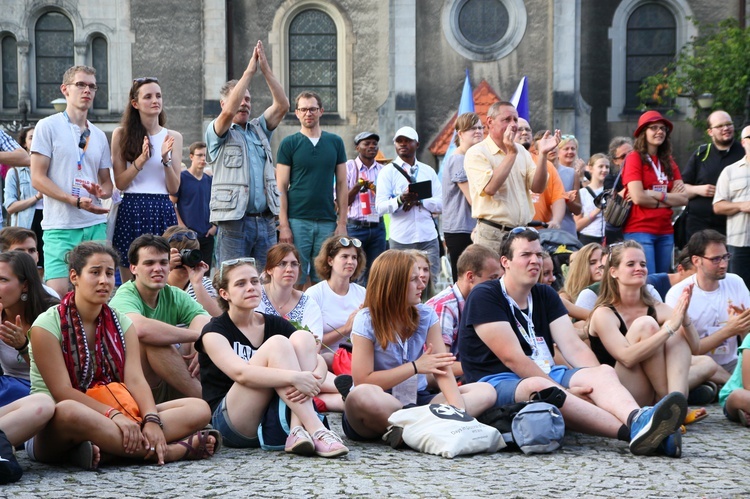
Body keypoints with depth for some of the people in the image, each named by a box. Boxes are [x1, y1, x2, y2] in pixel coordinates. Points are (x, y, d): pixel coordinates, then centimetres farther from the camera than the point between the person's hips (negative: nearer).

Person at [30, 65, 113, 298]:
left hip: (95, 225, 5)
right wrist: (76, 201, -16)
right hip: (60, 226, -5)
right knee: (58, 293, -12)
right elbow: (38, 178, -6)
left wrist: (102, 191, -5)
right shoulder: (48, 126, 1)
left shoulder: (99, 136, 17)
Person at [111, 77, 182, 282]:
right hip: (131, 210, -1)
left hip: (163, 210, 1)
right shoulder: (121, 134, 5)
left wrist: (166, 159, -11)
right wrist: (141, 160, -14)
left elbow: (174, 188, 4)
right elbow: (120, 183, -1)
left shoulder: (173, 137, 9)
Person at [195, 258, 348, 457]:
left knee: (302, 337, -14)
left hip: (274, 420, 5)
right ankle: (316, 431, -33)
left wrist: (315, 379, -25)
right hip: (231, 423, -5)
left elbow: (320, 361, 0)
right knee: (277, 344, -23)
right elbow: (240, 373, -22)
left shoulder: (275, 324, 13)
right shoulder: (214, 331, -2)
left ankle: (297, 431, -30)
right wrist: (294, 377, -35)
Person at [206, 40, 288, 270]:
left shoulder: (259, 129, 18)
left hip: (265, 221, 5)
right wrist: (249, 72, -12)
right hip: (234, 221, -5)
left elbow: (282, 106, 6)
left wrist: (266, 70, -3)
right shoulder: (216, 132, 4)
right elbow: (229, 112, -15)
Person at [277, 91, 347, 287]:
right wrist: (283, 225, -9)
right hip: (297, 221, -2)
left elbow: (342, 185, 11)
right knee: (295, 279, -2)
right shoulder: (289, 144, 2)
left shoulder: (335, 142, 10)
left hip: (327, 222, 2)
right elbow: (281, 187, 0)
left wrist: (342, 222, 3)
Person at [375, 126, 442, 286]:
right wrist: (400, 199, -23)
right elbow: (380, 207, -4)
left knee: (431, 283, -3)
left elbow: (441, 205, 7)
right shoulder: (388, 171, 7)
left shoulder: (428, 171, 16)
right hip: (400, 239, -2)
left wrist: (419, 200, -10)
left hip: (428, 238, 2)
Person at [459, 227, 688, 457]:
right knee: (537, 387, -39)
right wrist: (565, 391, -19)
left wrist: (599, 382, -15)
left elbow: (574, 347, 4)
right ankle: (633, 431, -56)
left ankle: (638, 419, -57)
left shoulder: (545, 295, 18)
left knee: (604, 372, -21)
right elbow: (512, 358, -14)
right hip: (497, 383, -6)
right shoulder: (484, 296, -4)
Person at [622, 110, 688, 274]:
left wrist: (657, 195, -11)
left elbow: (683, 198, 4)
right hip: (640, 230, -6)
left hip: (665, 232, 7)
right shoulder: (634, 158, -4)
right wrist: (669, 198, -3)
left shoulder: (668, 162, 14)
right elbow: (638, 198, -15)